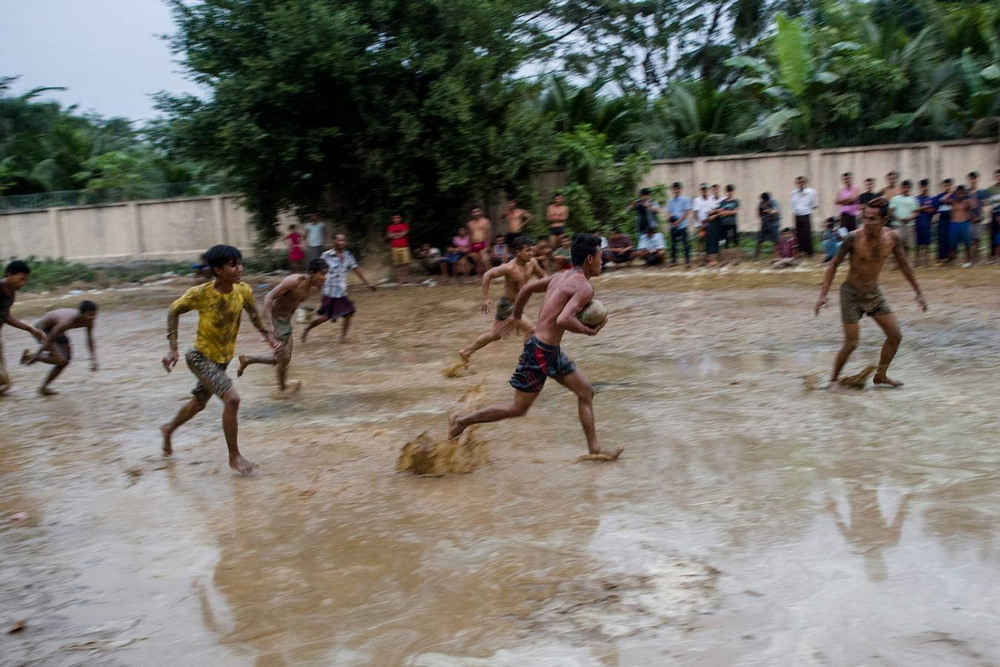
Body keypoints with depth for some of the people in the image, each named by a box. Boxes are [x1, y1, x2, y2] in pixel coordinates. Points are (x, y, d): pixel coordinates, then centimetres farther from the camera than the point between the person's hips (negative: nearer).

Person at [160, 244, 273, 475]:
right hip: (201, 356, -6)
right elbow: (173, 311, -10)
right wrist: (173, 349, -14)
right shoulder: (200, 293, -24)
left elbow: (253, 314, 8)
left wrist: (268, 337, 6)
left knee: (199, 402, 24)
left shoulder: (243, 290, -12)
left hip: (223, 358, 6)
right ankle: (234, 456, -8)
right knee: (232, 398, -21)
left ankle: (169, 428, 53)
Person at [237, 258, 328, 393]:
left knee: (285, 358, 13)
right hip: (274, 319, -8)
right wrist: (269, 325, -35)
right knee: (283, 358, -1)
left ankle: (247, 360, 29)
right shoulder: (294, 281, -27)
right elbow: (269, 297, -29)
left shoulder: (312, 288, -3)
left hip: (286, 320, 8)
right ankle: (282, 389, 22)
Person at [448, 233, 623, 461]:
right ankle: (462, 421, 15)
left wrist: (516, 318, 31)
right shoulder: (585, 287, -17)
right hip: (540, 351, -10)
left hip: (550, 351, 10)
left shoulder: (561, 276, 11)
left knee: (585, 392, 12)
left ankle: (594, 450, 19)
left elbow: (526, 288, 19)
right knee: (518, 408, 3)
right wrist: (589, 331, -16)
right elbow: (563, 320, -31)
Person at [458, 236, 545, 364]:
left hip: (518, 305, 8)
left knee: (495, 334, 19)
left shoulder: (532, 263, -5)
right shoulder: (510, 268, -25)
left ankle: (466, 352, 31)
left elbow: (542, 276, 12)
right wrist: (486, 298, -24)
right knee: (531, 330, -14)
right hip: (507, 305, -8)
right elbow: (487, 275, -21)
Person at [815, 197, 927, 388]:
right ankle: (833, 379, 13)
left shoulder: (891, 237, -9)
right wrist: (823, 294, -17)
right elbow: (834, 265, -11)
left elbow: (904, 264, 7)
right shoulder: (854, 238, -22)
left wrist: (918, 293, 10)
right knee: (851, 344, -7)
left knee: (895, 336, 6)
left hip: (874, 293, 5)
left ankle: (880, 375, 24)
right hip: (851, 293, -5)